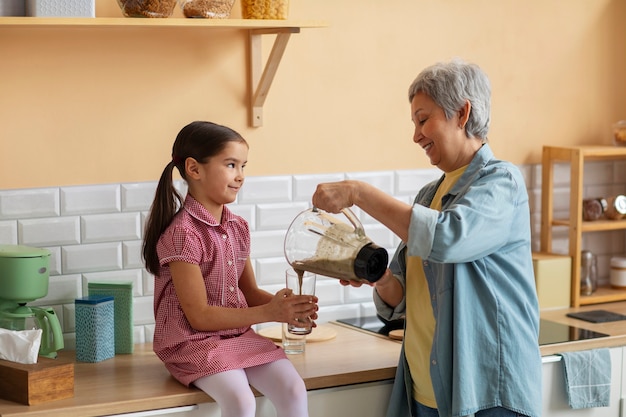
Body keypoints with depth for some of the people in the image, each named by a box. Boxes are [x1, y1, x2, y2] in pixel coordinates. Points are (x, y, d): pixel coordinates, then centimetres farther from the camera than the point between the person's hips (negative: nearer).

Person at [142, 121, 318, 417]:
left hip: (240, 335, 7)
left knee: (293, 390, -15)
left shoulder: (238, 228, 6)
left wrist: (284, 304, -9)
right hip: (194, 343, -6)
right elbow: (199, 316, -18)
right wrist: (269, 313, -21)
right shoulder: (182, 233, -17)